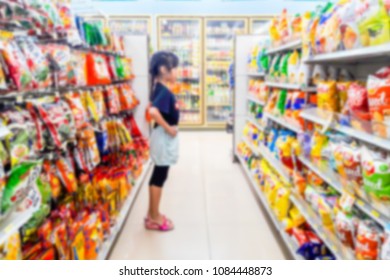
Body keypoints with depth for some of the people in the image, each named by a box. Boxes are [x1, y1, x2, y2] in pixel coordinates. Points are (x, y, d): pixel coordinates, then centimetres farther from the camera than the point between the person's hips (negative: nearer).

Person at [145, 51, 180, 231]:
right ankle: (154, 218, 15)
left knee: (158, 176, 16)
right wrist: (168, 128, -24)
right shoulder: (164, 91, -21)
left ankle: (153, 214, 28)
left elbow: (156, 109, 22)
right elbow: (153, 111, -36)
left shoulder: (161, 89, 8)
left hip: (165, 137, 10)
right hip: (164, 138, -10)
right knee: (159, 177, 1)